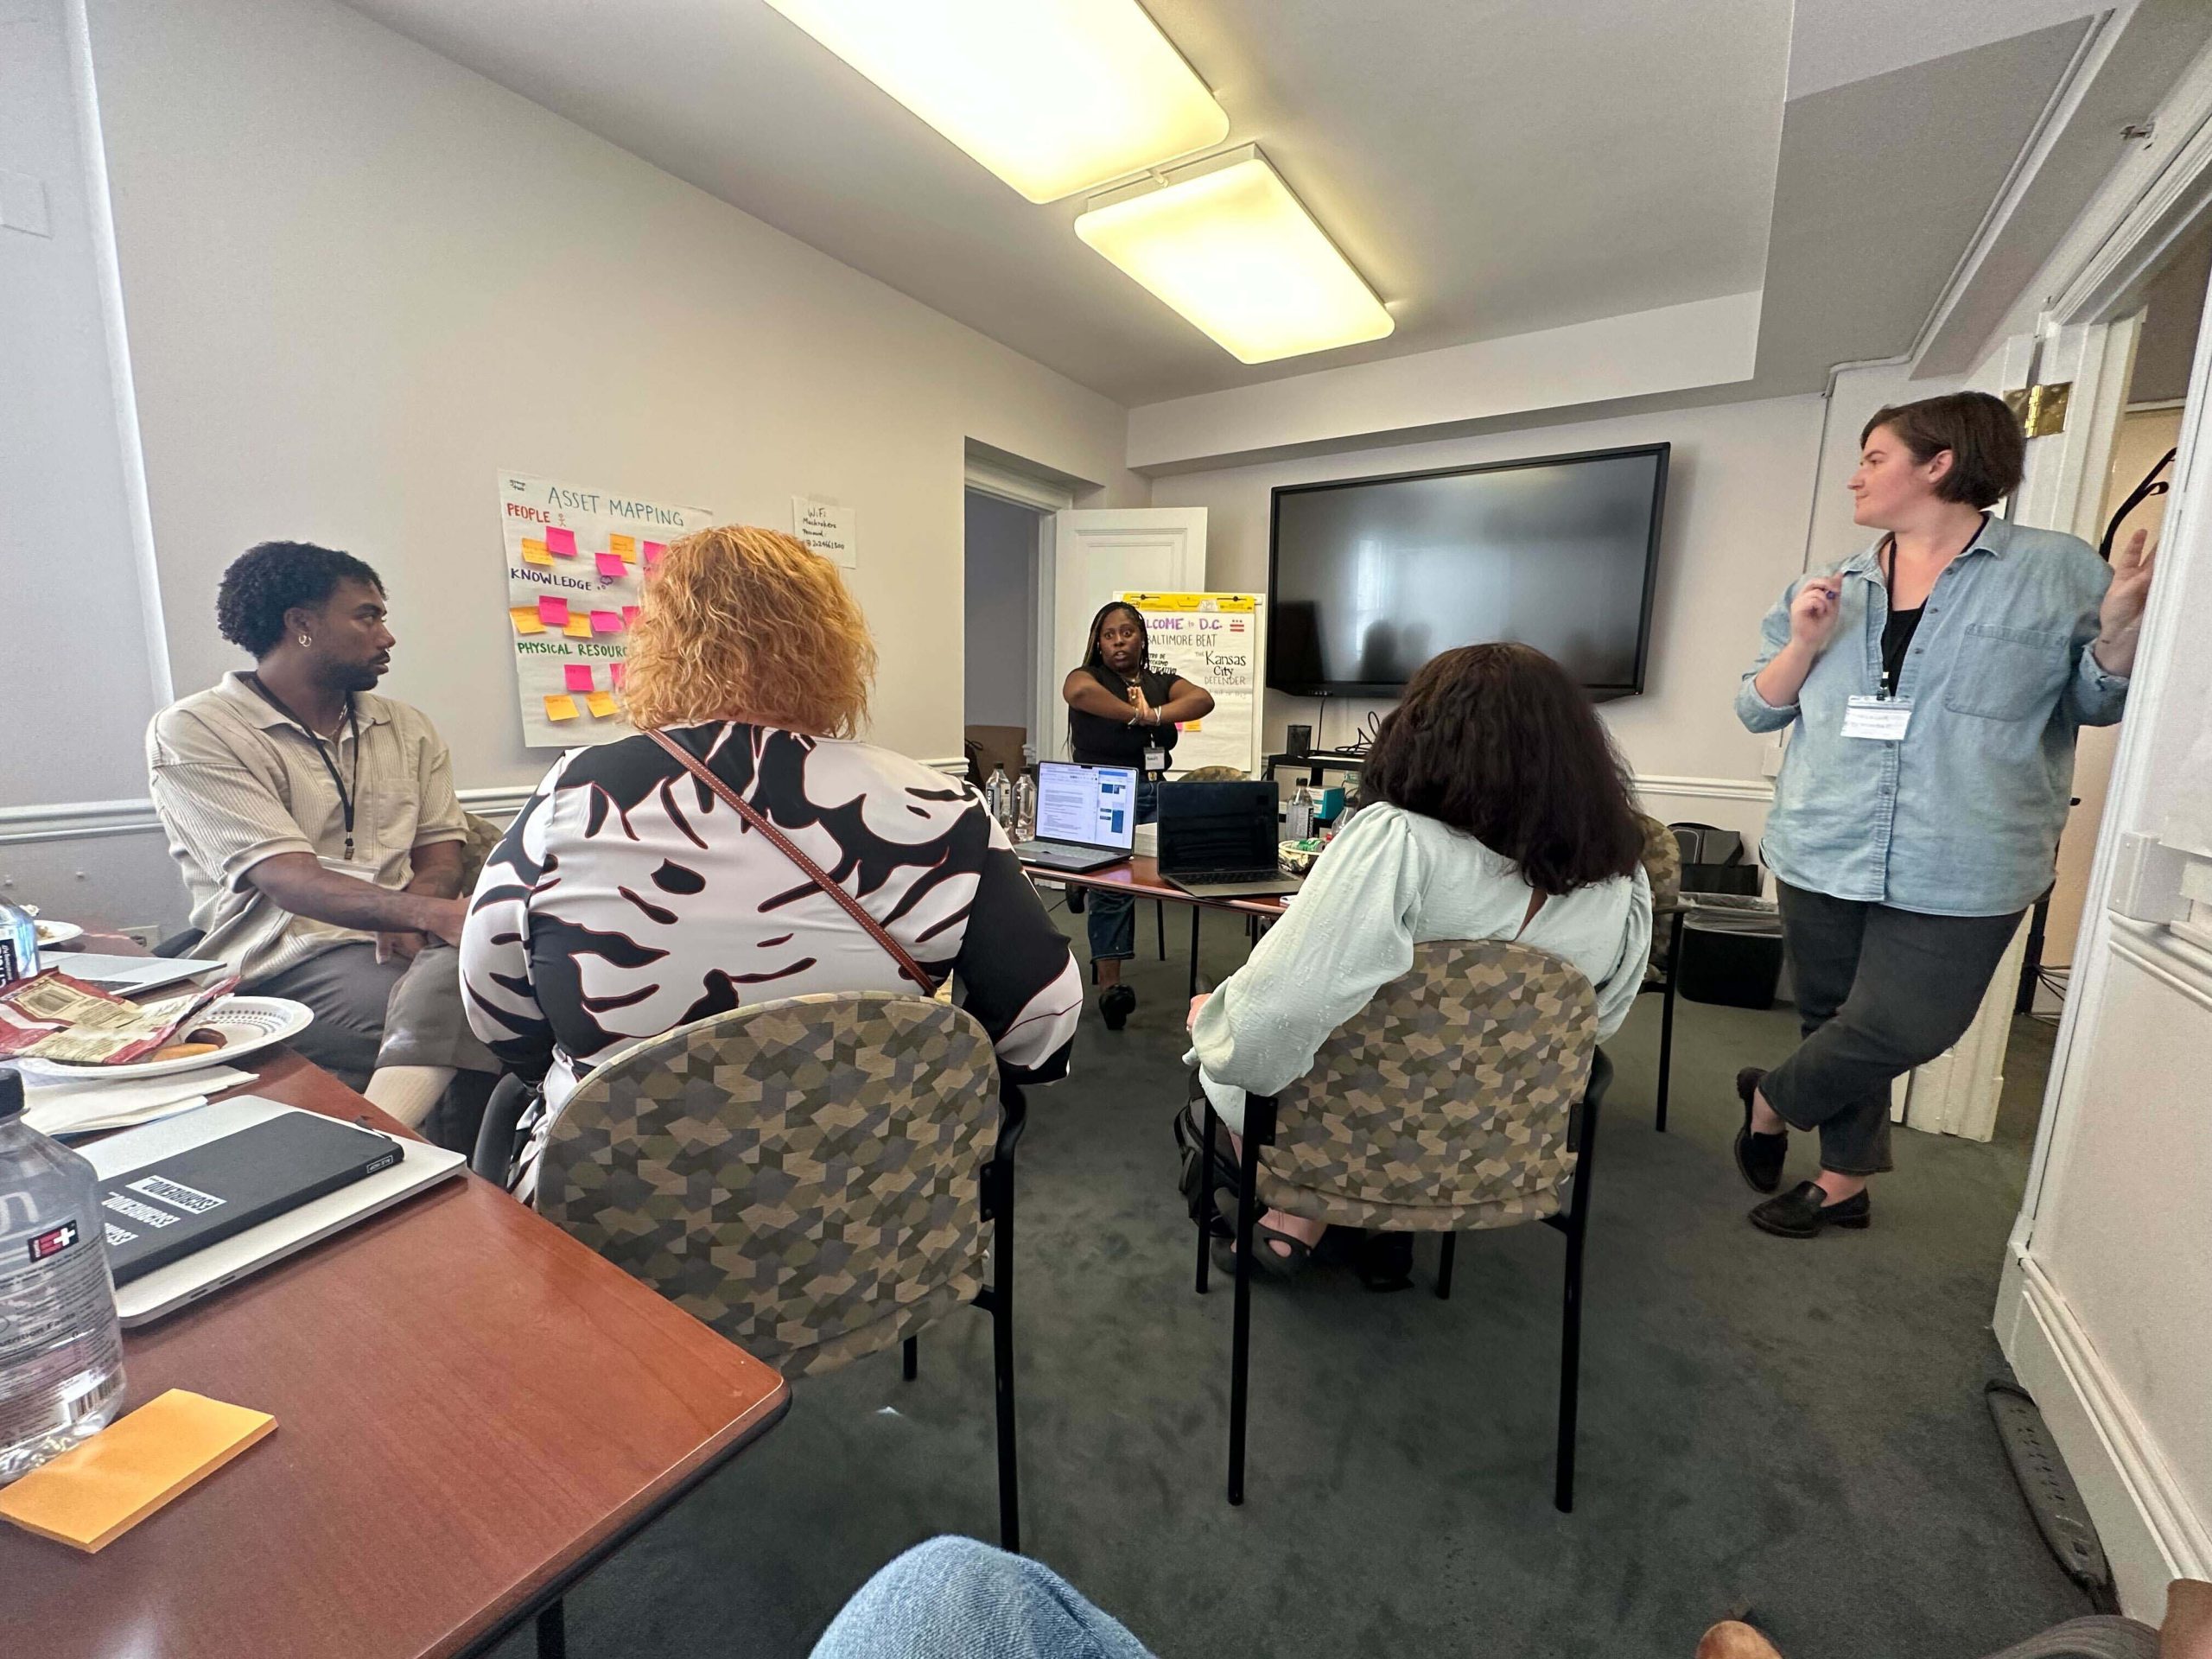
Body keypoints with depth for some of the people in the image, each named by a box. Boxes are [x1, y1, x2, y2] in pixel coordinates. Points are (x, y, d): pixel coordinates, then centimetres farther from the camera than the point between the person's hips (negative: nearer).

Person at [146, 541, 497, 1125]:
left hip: (402, 942, 5)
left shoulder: (409, 729, 18)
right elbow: (290, 880, -13)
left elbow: (440, 855, 13)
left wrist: (411, 916, -12)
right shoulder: (191, 732, 1)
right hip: (291, 961, -5)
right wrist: (432, 914, -31)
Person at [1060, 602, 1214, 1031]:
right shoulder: (1088, 677, 6)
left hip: (1153, 794, 4)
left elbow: (1203, 699, -2)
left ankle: (1104, 959, 16)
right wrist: (1137, 713, -14)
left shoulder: (1162, 683, 18)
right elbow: (1079, 692, -20)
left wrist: (1155, 715, -14)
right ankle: (1109, 985, -6)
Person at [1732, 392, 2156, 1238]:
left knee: (1894, 1033, -3)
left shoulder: (2057, 570, 1)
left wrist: (2118, 627, -13)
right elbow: (1758, 709, 6)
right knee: (1835, 1024, 13)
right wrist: (1803, 644, -11)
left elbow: (2097, 701, 6)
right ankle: (1844, 1181, 31)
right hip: (1821, 857, 3)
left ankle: (1770, 1099, 26)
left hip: (1958, 873, -3)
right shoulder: (1825, 589, 8)